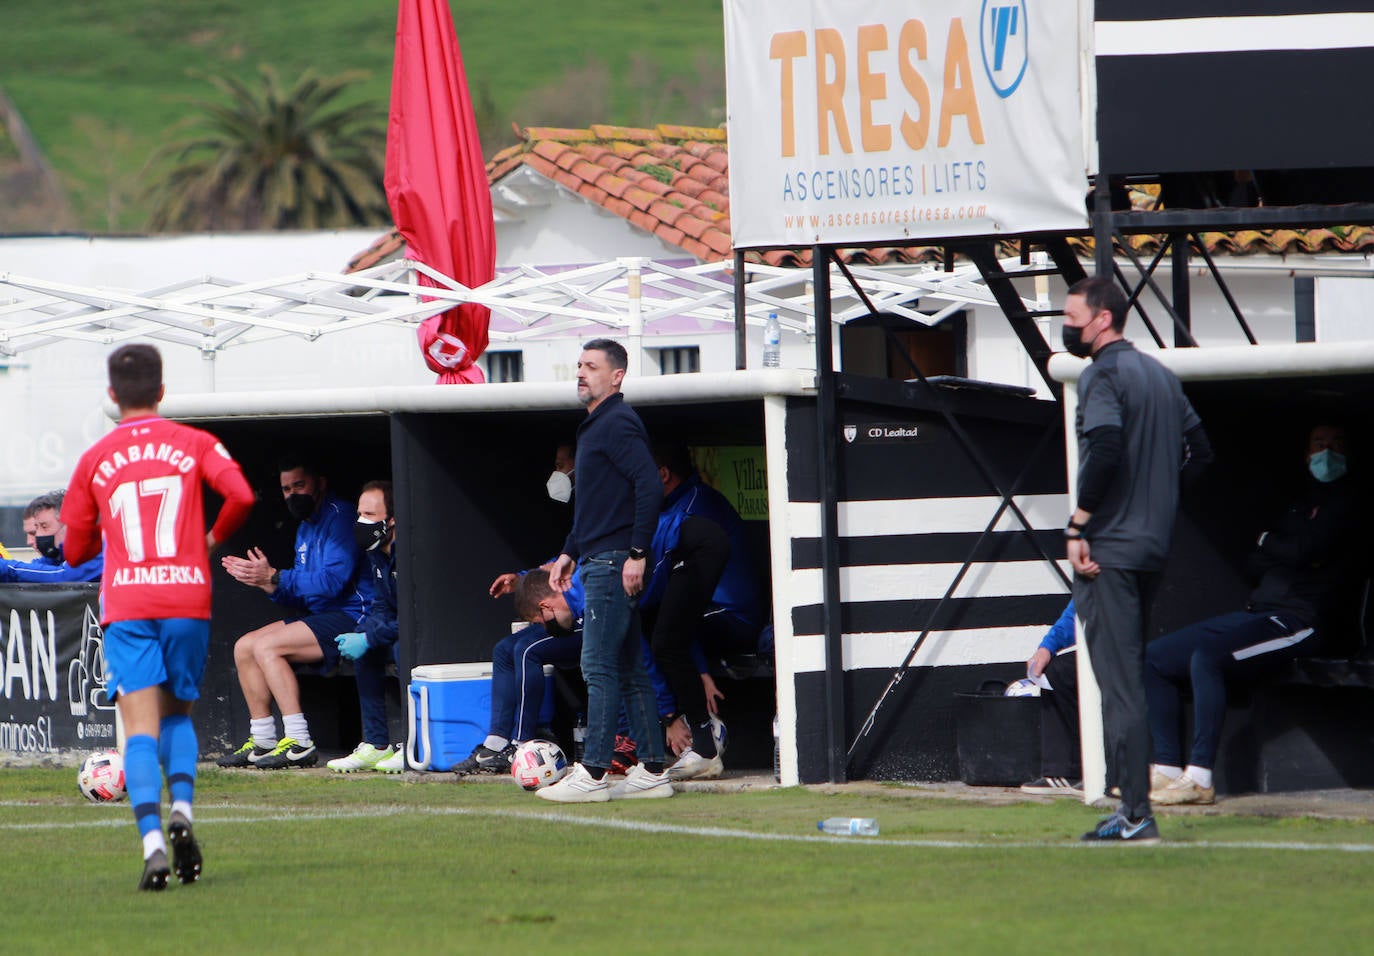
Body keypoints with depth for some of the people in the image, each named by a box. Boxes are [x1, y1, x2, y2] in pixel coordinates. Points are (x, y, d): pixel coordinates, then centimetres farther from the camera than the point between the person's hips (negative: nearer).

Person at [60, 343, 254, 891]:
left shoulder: (95, 460, 7)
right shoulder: (194, 445, 5)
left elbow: (75, 550, 12)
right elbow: (241, 495, -9)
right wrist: (214, 538, 10)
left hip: (125, 604, -1)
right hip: (188, 596, 1)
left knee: (141, 727, -6)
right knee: (178, 714, 18)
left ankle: (152, 839, -24)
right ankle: (182, 808, -7)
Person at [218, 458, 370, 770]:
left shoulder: (339, 517, -12)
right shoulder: (306, 528, 19)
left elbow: (333, 581, -23)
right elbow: (302, 595, 18)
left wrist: (275, 578, -22)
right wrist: (263, 581, 1)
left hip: (351, 618, -10)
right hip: (322, 616, 10)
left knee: (267, 647, -23)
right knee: (244, 647, 4)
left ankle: (299, 743, -27)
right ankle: (262, 742, 2)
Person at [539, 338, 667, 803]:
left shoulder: (618, 424, -12)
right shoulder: (594, 426, 20)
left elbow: (650, 486, -22)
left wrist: (637, 553, -24)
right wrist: (570, 553, 24)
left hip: (614, 565, -11)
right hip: (599, 563, 11)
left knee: (600, 668, -11)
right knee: (629, 670, 10)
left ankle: (592, 775, -12)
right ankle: (652, 770, 12)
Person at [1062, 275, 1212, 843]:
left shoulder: (1103, 375, -11)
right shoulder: (1161, 375, 17)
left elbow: (1105, 449, -25)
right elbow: (1199, 450, 19)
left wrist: (1077, 525, -19)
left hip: (1108, 550, -9)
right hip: (1153, 548, 9)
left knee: (1119, 684, -9)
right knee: (1130, 682, 16)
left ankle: (1136, 817, -12)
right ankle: (1132, 810, 16)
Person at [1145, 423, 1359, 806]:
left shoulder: (1346, 503, -1)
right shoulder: (1300, 502, 25)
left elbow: (1305, 549, -15)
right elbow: (1254, 566, 19)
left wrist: (1268, 544, 6)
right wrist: (1284, 554, -2)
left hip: (1297, 620, -9)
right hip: (1256, 613, 9)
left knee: (1206, 656, -32)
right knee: (1155, 658, 0)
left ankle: (1200, 778, -32)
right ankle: (1167, 770, -6)